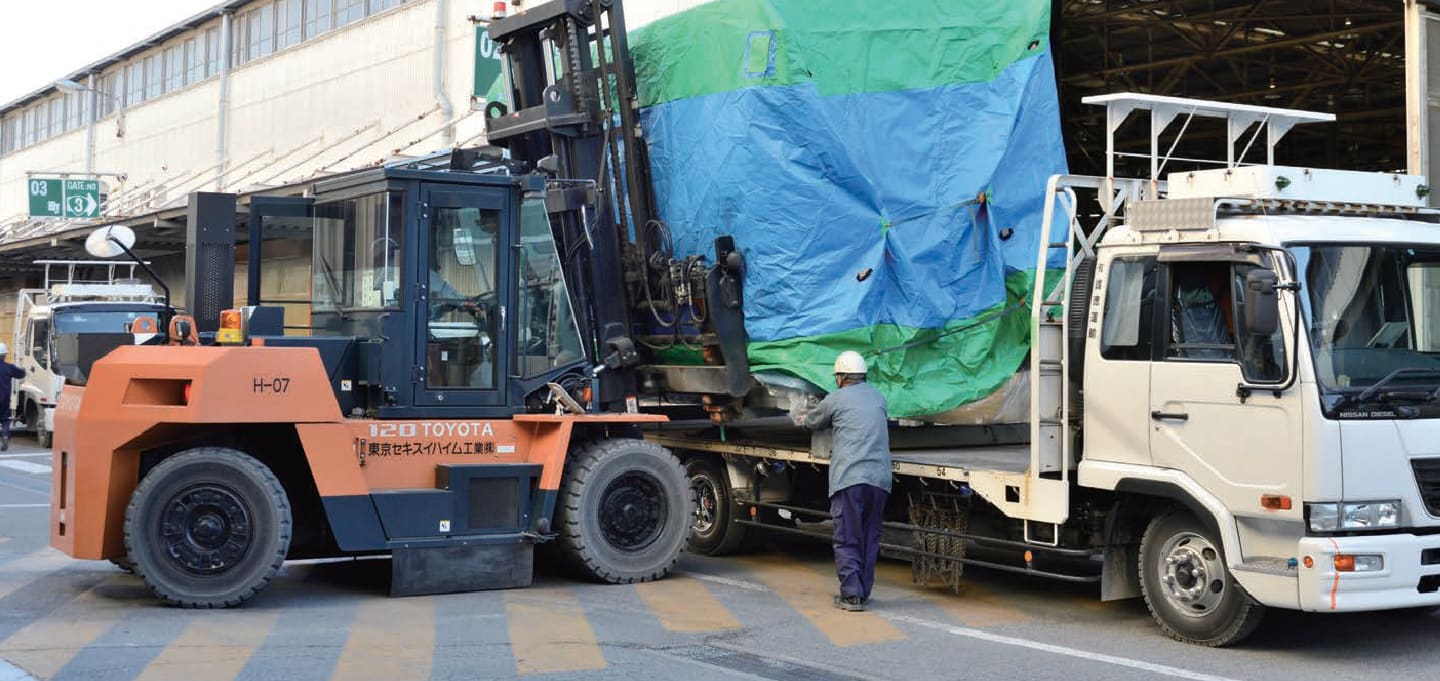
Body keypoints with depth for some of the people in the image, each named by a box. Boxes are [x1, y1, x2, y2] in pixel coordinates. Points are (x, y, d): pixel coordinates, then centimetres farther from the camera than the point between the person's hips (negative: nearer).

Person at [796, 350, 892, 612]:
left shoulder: (835, 400, 3)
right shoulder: (878, 397, 18)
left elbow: (811, 422, 17)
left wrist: (805, 417, 42)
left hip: (849, 478, -5)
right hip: (879, 478, 5)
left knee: (847, 540, -2)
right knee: (870, 539, 12)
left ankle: (851, 595, -7)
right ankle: (863, 592, 17)